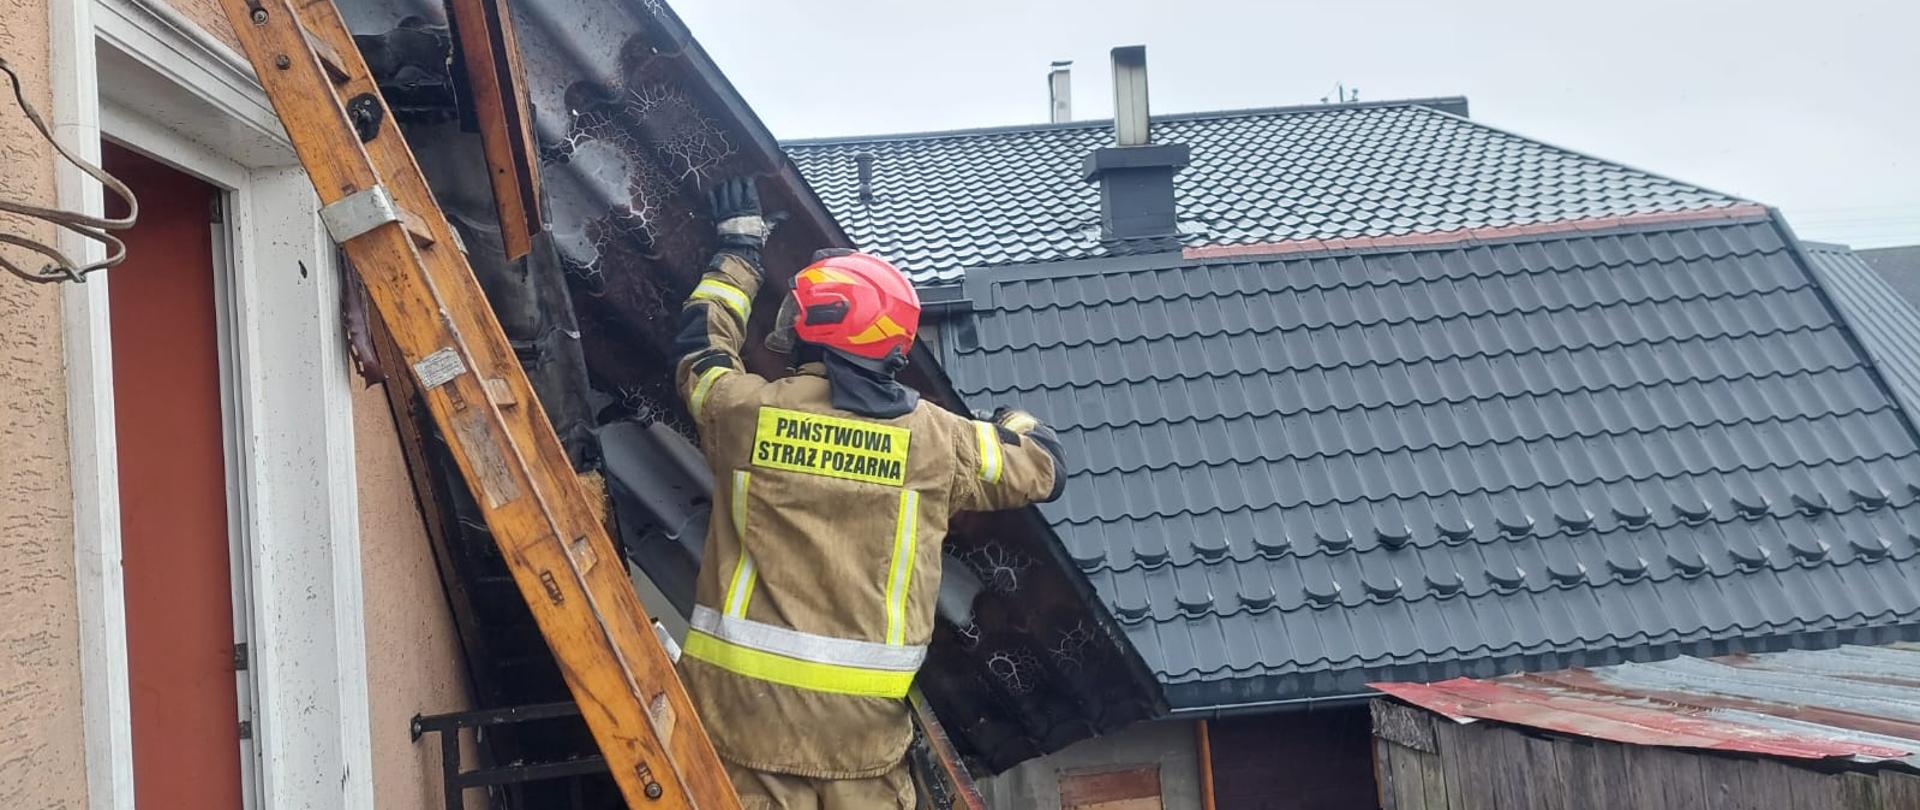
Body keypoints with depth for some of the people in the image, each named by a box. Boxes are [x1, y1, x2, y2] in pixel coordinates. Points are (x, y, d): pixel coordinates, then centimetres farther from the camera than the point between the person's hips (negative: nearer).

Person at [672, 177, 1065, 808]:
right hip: (865, 713, 1)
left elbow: (700, 344, 21)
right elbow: (1041, 468, 15)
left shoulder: (747, 410, -2)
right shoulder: (932, 438, 0)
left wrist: (739, 250, 34)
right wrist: (1015, 419, 38)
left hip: (748, 701, 0)